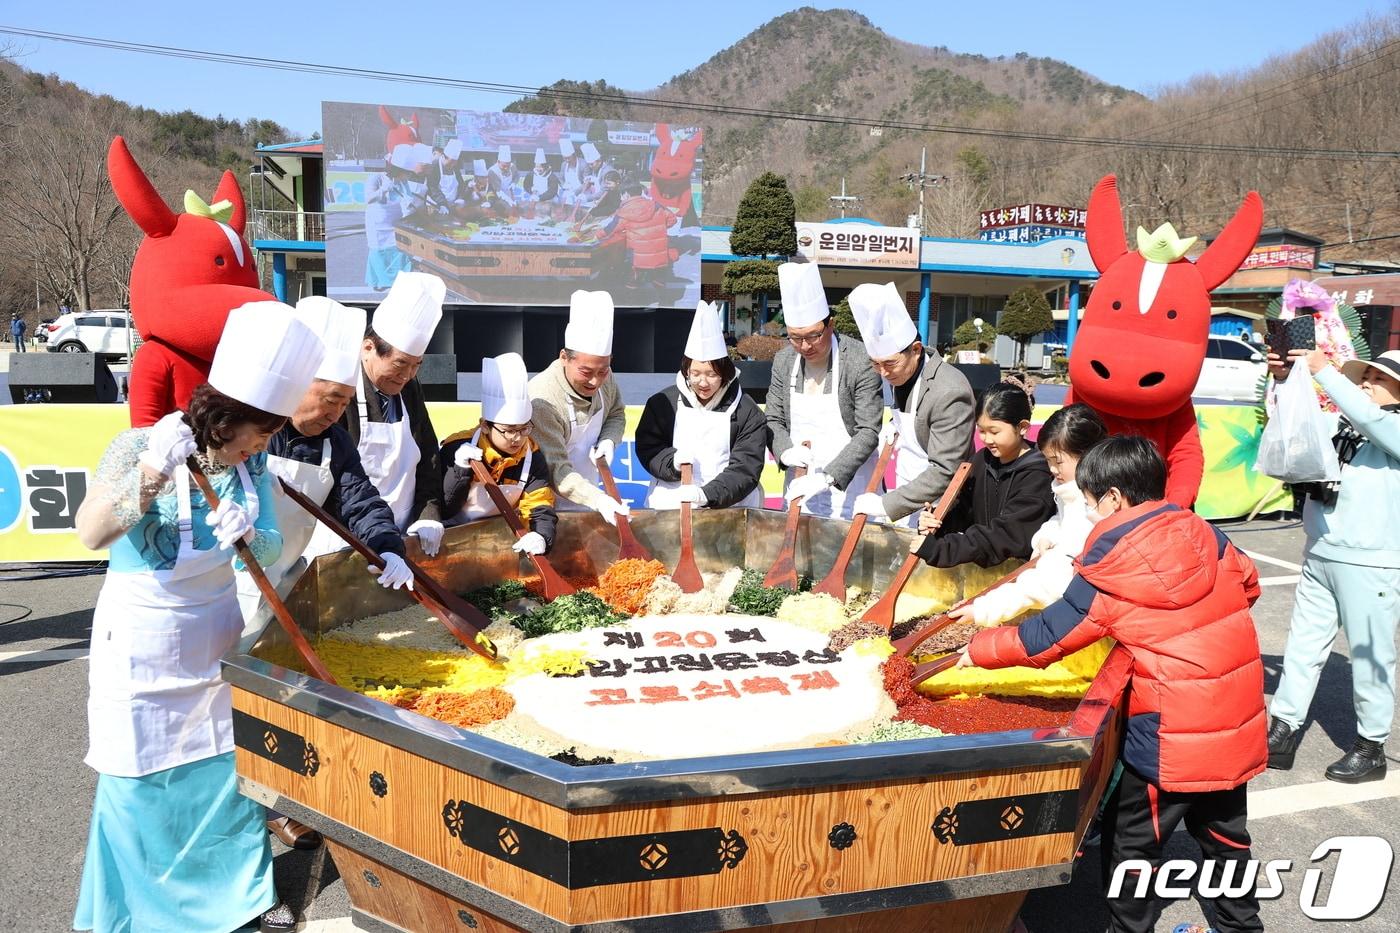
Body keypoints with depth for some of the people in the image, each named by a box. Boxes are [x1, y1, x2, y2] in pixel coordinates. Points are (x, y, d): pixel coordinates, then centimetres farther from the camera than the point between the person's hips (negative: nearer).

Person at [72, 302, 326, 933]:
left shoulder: (251, 461, -5)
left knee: (231, 768, 12)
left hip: (217, 632, 4)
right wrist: (148, 476, -45)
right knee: (141, 781, 6)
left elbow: (272, 546, -4)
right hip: (141, 641, -4)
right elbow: (89, 533, -31)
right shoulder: (139, 445, -19)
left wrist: (249, 536, -26)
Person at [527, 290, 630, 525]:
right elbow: (555, 470, -30)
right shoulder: (542, 400, -29)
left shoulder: (604, 378, -10)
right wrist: (598, 499, -43)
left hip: (587, 493, 6)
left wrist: (608, 440, -10)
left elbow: (616, 415, 11)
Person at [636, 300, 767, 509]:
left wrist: (708, 494, -19)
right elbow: (646, 447, 10)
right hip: (671, 502, 2)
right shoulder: (663, 403, 7)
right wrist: (672, 461, -11)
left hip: (730, 507, -1)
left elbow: (746, 468, -5)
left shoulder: (747, 412, 0)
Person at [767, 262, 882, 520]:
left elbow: (869, 432, -16)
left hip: (849, 484, -4)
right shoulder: (784, 361, 2)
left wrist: (830, 476, -25)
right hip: (800, 482, 5)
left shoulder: (861, 361, -15)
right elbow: (773, 420, 9)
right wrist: (786, 451, -12)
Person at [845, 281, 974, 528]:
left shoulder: (949, 392, -25)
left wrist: (886, 504, -27)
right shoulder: (894, 374, 0)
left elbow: (945, 473, -25)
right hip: (904, 493, 8)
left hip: (937, 512, -8)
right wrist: (895, 425, 3)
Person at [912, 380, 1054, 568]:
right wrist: (934, 522, -14)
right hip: (979, 566, 6)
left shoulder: (1037, 476, -14)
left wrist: (939, 549, -29)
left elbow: (1005, 536, -23)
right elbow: (962, 513, 10)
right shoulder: (982, 460, 8)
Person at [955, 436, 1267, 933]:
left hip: (1173, 736, -7)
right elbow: (1248, 584, 16)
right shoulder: (1202, 532, 0)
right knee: (1224, 830, 24)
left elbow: (1046, 637, -10)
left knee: (1132, 837, 11)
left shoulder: (1108, 573, -15)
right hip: (1236, 720, 7)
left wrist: (980, 650, 2)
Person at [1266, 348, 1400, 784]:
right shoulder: (1341, 424, 10)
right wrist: (1286, 380, 1)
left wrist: (1324, 371, -25)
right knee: (1302, 647, 10)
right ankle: (1282, 733, 18)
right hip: (1319, 557, 6)